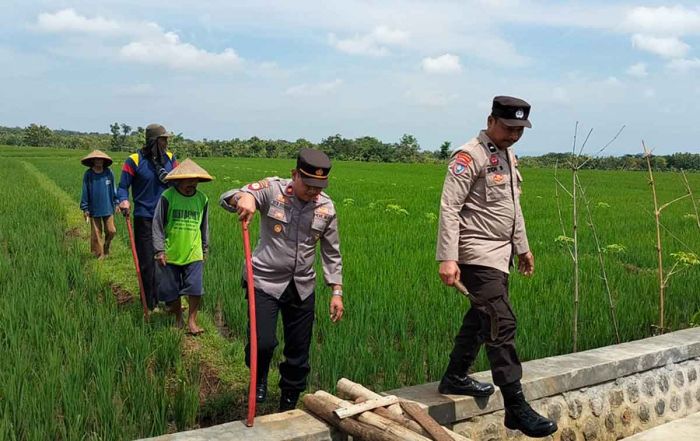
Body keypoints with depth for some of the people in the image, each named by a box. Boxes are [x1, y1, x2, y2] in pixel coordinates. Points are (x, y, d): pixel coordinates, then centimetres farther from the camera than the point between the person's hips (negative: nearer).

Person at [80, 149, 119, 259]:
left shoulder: (108, 172, -2)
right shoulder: (88, 174, -5)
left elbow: (113, 189, 8)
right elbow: (85, 192, 0)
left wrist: (116, 203, 8)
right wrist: (85, 208, 0)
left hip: (108, 208, 1)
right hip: (94, 209, -1)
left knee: (111, 231, 1)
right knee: (96, 233, 6)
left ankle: (106, 249, 28)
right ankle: (99, 254, 19)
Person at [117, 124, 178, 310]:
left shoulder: (170, 158, 5)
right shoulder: (134, 160, -7)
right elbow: (123, 186, -1)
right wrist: (124, 200, -21)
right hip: (145, 218, -4)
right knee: (147, 263, 3)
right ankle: (150, 304, 17)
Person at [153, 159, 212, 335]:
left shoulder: (202, 199, 1)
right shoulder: (168, 196, -9)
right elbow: (157, 225, -5)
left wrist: (205, 248, 18)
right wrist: (159, 250, -8)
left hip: (194, 254, 1)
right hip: (171, 253, -1)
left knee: (195, 289, -4)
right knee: (171, 290, 10)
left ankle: (192, 320, 14)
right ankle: (178, 317, 32)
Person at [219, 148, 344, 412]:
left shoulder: (326, 207, 0)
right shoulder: (272, 189, -10)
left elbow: (332, 253, 8)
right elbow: (226, 198, -15)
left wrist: (337, 291, 3)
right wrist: (243, 197, -39)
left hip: (302, 288, 4)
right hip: (265, 282, -3)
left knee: (299, 353, 10)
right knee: (263, 343, -16)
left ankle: (288, 407, 33)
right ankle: (260, 378, 21)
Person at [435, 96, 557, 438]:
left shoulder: (508, 156, 15)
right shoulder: (470, 156, -13)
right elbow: (449, 208, -19)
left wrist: (522, 247, 26)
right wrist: (447, 259, -25)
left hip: (500, 253, 10)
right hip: (478, 255, -9)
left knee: (481, 317, 17)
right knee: (502, 325, -11)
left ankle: (455, 378, 32)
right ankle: (516, 408, -6)